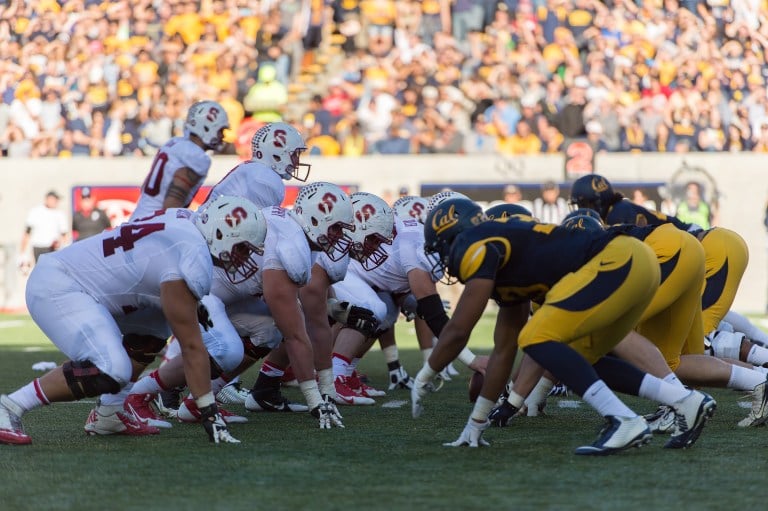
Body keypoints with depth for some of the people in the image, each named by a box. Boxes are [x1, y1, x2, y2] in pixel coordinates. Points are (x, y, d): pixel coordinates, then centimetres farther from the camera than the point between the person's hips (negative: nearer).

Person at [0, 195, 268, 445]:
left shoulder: (185, 221, 5)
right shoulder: (193, 260, -20)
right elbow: (191, 346, -17)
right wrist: (209, 413, -13)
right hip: (57, 290, -11)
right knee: (110, 372, -23)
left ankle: (107, 414, 14)